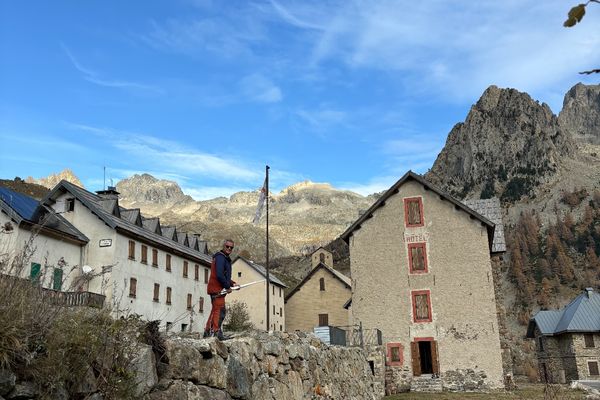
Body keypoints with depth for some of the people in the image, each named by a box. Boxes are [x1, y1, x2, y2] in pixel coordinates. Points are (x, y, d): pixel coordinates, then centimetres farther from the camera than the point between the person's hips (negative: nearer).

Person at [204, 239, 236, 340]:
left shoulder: (226, 259, 20)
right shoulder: (220, 257, -14)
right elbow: (219, 275, -23)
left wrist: (232, 283, 13)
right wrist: (228, 287, -15)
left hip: (218, 289, 11)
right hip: (217, 289, -11)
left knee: (215, 310, 16)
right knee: (220, 310, -9)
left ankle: (208, 331, 22)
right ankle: (217, 332, -8)